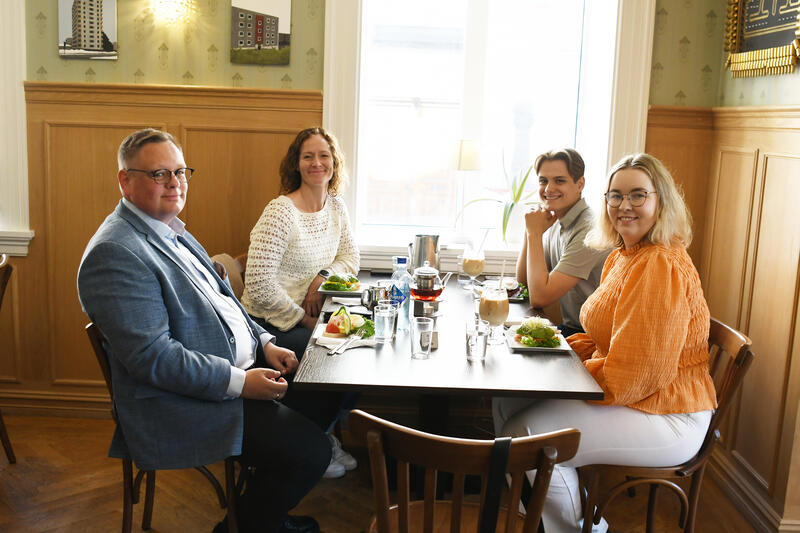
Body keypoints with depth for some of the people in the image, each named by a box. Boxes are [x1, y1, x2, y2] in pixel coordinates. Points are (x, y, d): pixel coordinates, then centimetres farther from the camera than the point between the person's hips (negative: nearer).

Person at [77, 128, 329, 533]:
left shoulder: (172, 231, 14)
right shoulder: (114, 254, -19)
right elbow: (152, 356, -24)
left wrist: (264, 343, 6)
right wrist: (240, 382, -23)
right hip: (183, 405, -11)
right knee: (311, 449, -18)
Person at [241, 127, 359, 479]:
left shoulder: (335, 206, 7)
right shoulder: (280, 212, -18)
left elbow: (350, 259, 12)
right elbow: (259, 286, -22)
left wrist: (323, 277, -9)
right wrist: (302, 319, -15)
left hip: (309, 316, 7)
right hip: (270, 324, -7)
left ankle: (324, 435, 7)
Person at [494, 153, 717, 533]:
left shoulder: (663, 268, -23)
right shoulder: (623, 257, 10)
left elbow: (633, 375, -25)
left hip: (664, 416, -10)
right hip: (624, 394, 10)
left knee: (529, 434, -19)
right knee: (506, 403, 4)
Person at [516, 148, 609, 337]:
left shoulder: (589, 230, -23)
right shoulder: (557, 222, 6)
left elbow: (539, 297, -25)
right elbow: (523, 279, 9)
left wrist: (535, 233, -17)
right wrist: (530, 230, -4)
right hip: (568, 326, 7)